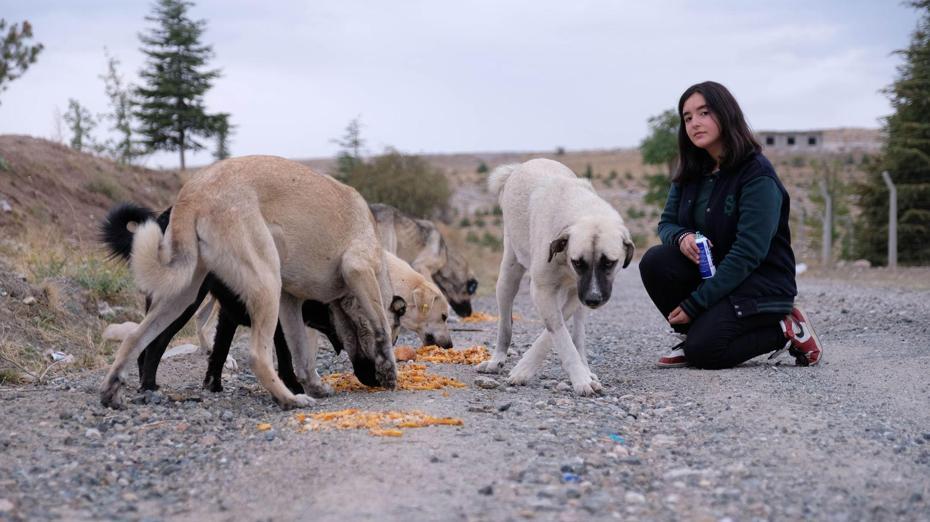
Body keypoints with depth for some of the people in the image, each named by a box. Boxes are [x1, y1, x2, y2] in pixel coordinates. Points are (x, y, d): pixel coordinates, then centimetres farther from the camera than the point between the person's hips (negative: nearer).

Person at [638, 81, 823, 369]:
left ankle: (785, 331, -1)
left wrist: (694, 304, -23)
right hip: (711, 270, 7)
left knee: (703, 351, -25)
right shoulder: (691, 174, 5)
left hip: (761, 282, -6)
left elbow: (748, 253, -23)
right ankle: (693, 335, 0)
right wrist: (681, 237, -19)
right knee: (655, 261, -21)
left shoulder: (758, 175, -18)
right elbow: (666, 223, 8)